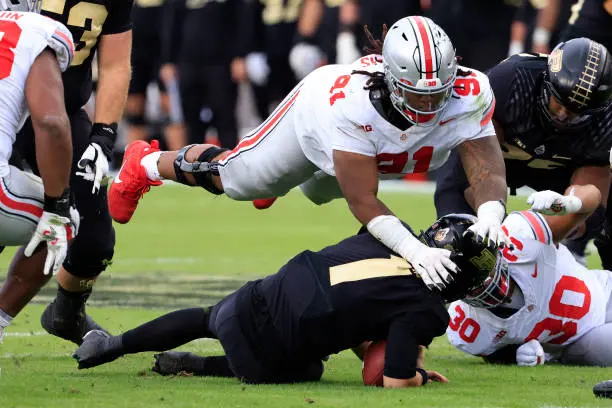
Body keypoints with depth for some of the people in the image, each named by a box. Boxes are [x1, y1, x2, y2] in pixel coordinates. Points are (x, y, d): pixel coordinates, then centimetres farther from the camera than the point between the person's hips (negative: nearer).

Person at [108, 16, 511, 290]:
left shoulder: (468, 98, -43)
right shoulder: (353, 101, -51)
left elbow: (488, 173, -45)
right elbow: (364, 201, -49)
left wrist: (489, 217, -69)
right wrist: (414, 250, -64)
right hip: (315, 110, -4)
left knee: (319, 189, 36)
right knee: (234, 177, 19)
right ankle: (147, 164, 48)